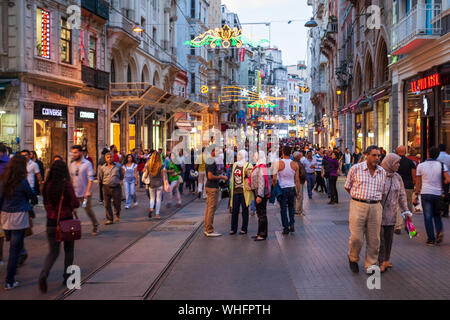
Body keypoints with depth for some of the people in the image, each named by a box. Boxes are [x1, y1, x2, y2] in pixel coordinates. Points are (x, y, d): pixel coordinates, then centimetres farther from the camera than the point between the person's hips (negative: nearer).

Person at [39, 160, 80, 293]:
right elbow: (75, 204, -14)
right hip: (66, 221, -3)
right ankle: (67, 277, 21)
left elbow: (46, 203, 10)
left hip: (51, 222, 3)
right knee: (69, 251, 16)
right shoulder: (66, 185, -14)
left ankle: (44, 273, -13)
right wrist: (77, 200, 6)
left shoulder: (47, 185, -2)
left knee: (53, 252, 11)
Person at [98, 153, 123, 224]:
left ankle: (117, 216, 33)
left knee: (117, 203, 7)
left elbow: (121, 176, 17)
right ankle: (109, 219, 6)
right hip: (106, 188, 0)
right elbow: (100, 178, 12)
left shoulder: (118, 166, 4)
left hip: (116, 187, 0)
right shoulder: (103, 168, 3)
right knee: (107, 204, -2)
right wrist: (106, 181, 13)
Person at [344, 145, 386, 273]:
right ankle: (353, 259, 25)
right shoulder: (355, 169, -2)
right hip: (358, 205, -3)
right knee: (356, 238, -3)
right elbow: (347, 187, 9)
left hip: (375, 207, 3)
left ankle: (370, 265, 21)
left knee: (374, 240, 6)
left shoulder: (382, 172, 8)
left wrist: (374, 199, 10)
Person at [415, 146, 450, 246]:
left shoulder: (421, 166, -2)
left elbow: (418, 182, 0)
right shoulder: (442, 165, -3)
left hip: (425, 193, -1)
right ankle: (439, 231, -5)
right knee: (437, 215, 19)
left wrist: (417, 193, 13)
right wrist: (441, 184, 7)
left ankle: (431, 239, 3)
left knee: (428, 217, 3)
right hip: (438, 193, 1)